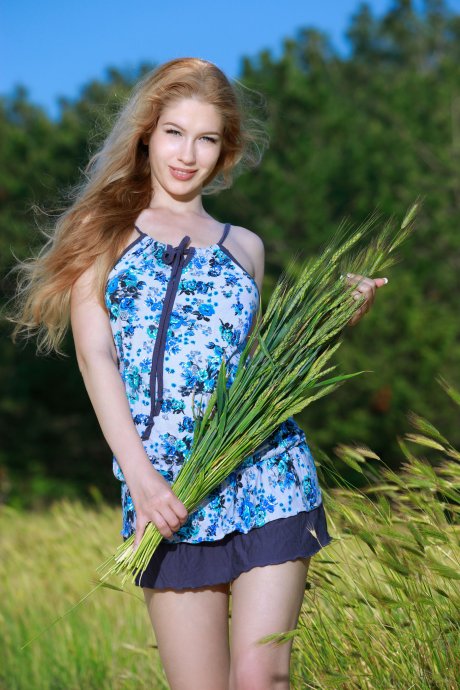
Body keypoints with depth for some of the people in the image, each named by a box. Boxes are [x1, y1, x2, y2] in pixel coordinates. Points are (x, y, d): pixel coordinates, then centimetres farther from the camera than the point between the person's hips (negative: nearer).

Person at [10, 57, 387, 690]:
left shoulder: (243, 246, 19)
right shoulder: (104, 229, 11)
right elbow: (96, 355, 1)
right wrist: (140, 475, -11)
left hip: (266, 473, 2)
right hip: (166, 492, -1)